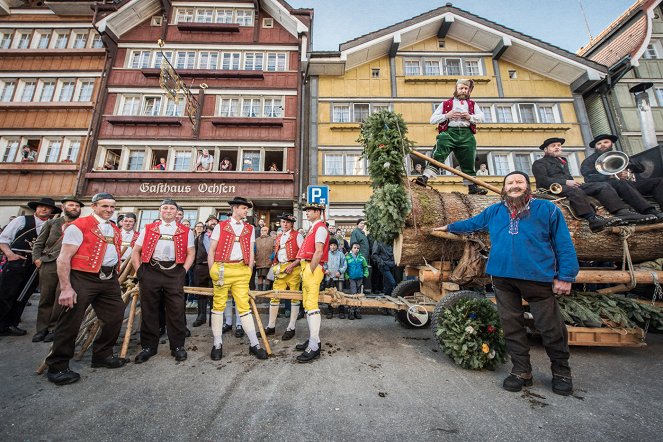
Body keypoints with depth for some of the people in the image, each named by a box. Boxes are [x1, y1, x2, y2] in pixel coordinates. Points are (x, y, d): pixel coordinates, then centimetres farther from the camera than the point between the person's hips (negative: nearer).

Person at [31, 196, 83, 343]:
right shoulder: (51, 223, 16)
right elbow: (38, 243, 16)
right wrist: (37, 258, 2)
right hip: (49, 263, 2)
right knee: (45, 297, 7)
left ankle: (54, 328, 8)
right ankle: (42, 328, 18)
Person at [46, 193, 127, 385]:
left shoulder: (115, 230, 14)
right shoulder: (79, 226, -7)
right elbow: (63, 258, -11)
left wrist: (116, 280, 15)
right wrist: (66, 288, -16)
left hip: (109, 280, 7)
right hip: (83, 278, -6)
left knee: (116, 317, 10)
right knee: (70, 323, 2)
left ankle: (102, 355, 28)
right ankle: (57, 367, 21)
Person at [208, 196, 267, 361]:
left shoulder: (249, 229, 10)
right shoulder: (220, 226, 3)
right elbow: (211, 251, 2)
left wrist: (249, 273, 6)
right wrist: (213, 273, -3)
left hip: (241, 270, 2)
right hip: (222, 269, -1)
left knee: (244, 306, 2)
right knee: (218, 305, 6)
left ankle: (254, 344, 7)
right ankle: (217, 344, 20)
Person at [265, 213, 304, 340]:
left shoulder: (297, 236, 0)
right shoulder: (278, 238, 19)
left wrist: (292, 265, -15)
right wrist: (275, 266, 11)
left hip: (293, 268, -6)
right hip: (280, 269, 6)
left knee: (294, 297, -1)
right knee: (274, 295, 5)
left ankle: (291, 328, 9)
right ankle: (271, 326, 18)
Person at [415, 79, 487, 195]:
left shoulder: (472, 104, 27)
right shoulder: (445, 104, 20)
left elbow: (481, 117, 13)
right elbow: (432, 119, 9)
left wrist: (470, 117, -6)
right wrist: (446, 116, -6)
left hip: (467, 134, 3)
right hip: (449, 132, -3)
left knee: (469, 163, 4)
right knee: (437, 156, -25)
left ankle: (473, 187, 10)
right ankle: (425, 177, -35)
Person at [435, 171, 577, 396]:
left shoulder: (547, 209, 2)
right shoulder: (494, 211, 12)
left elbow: (563, 244, 0)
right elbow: (472, 223, 28)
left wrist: (565, 276, -5)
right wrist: (449, 227, 36)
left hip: (538, 277, -3)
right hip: (502, 277, 3)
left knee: (551, 327, 5)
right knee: (512, 325, 9)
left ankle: (561, 372, 30)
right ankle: (522, 371, 23)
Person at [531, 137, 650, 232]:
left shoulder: (563, 160, 34)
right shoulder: (539, 163, 6)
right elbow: (542, 180, -10)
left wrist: (573, 182, 5)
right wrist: (565, 182, -18)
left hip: (569, 185, 8)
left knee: (603, 186, -12)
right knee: (575, 191, -38)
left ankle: (623, 212, -26)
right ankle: (593, 219, -49)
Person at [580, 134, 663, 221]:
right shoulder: (589, 161, 11)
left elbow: (641, 168, 23)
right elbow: (589, 178, -7)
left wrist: (627, 163, 2)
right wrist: (610, 176, -21)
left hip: (629, 183, 7)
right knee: (620, 183, -37)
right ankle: (651, 212, -47)